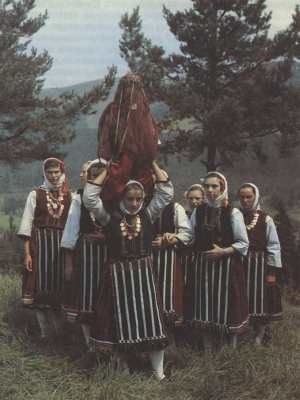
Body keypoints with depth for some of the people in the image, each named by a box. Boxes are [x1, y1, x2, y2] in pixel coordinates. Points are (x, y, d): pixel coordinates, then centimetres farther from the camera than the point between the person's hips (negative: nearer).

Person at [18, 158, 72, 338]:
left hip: (63, 244, 2)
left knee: (60, 286, 5)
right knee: (41, 288, 0)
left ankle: (62, 331, 17)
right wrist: (27, 253, -8)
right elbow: (27, 224, -2)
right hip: (40, 244, -1)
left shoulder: (70, 196, 8)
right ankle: (45, 333, 10)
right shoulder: (35, 194, 2)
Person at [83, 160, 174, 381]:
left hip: (144, 271, 1)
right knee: (121, 316, 5)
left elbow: (166, 192, 1)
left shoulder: (148, 214, 4)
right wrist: (107, 170, -4)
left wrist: (153, 163, 0)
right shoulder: (110, 217, -1)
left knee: (150, 315, 2)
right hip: (118, 273, -1)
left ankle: (158, 369, 11)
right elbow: (90, 197, -9)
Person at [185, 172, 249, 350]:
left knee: (228, 308, 5)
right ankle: (208, 351, 21)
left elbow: (243, 243, -6)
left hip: (227, 266, -3)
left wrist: (223, 251, -16)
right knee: (205, 308, 8)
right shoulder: (198, 212, 5)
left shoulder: (233, 213, -7)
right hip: (202, 266, 3)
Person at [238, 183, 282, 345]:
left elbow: (273, 246, -4)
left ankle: (258, 340, 18)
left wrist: (273, 271, -8)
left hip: (260, 266, -2)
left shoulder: (265, 219, -3)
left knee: (260, 303, 3)